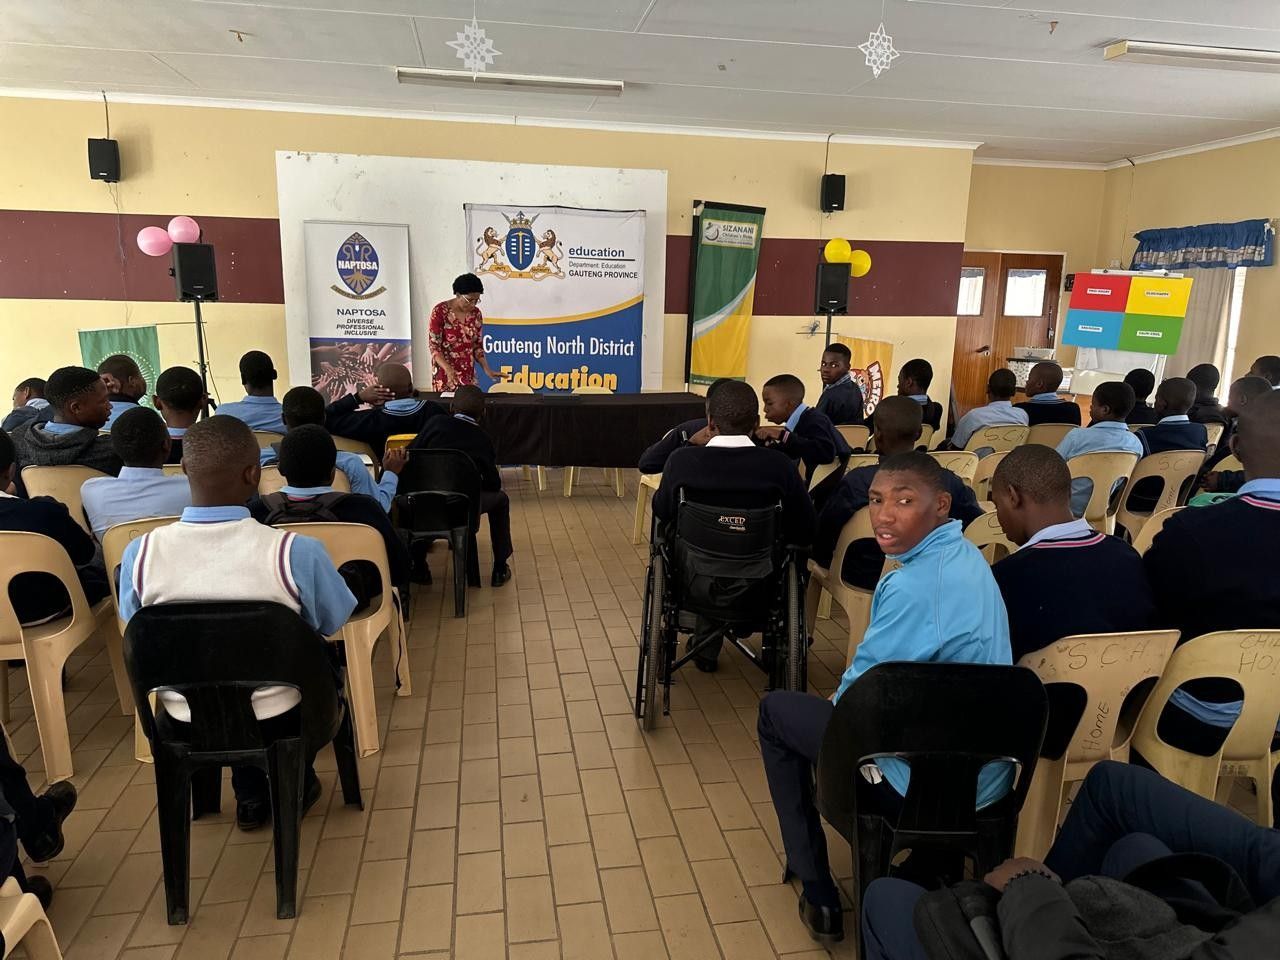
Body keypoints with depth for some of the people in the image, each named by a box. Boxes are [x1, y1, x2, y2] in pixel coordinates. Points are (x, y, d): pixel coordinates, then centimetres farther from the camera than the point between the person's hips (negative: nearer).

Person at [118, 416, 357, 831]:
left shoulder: (140, 553, -18)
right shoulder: (296, 551, -27)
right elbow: (332, 625, -8)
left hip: (186, 721, 3)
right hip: (279, 718, -2)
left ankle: (251, 795, 38)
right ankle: (294, 784, 38)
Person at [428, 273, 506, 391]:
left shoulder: (476, 313, 3)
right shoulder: (440, 311, -12)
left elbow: (477, 345, 9)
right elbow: (434, 346, -14)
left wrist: (487, 369, -6)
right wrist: (448, 369, -29)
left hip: (468, 375, 4)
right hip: (445, 374, -4)